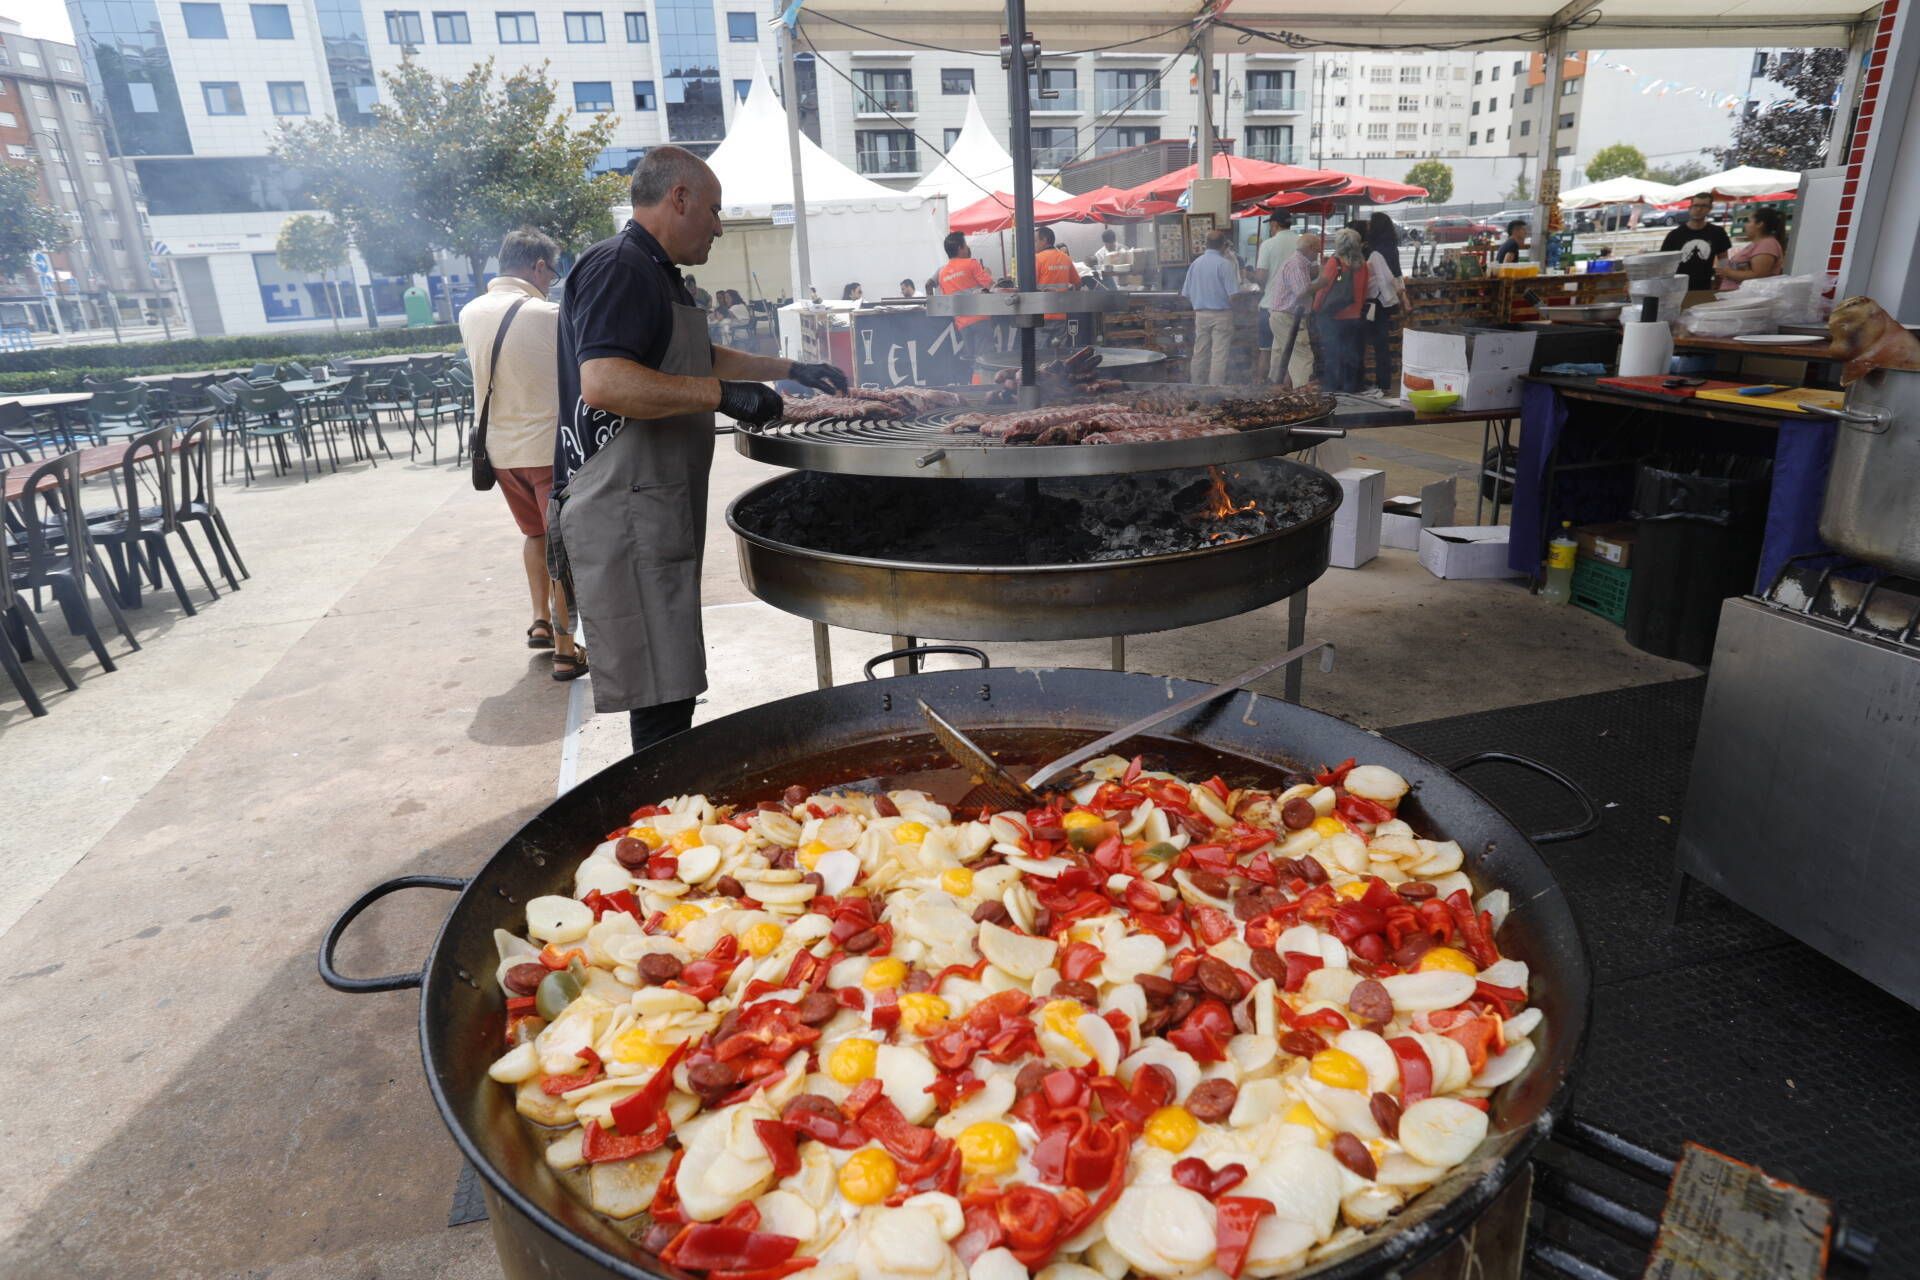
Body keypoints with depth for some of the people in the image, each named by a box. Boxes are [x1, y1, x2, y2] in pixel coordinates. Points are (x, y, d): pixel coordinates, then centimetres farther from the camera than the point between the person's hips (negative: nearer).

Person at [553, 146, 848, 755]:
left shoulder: (655, 273, 22)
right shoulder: (618, 267, -12)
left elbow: (702, 359, 36)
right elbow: (602, 382, -27)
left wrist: (791, 370, 35)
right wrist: (722, 394, -25)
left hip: (658, 510, 11)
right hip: (624, 514, -11)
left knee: (670, 688, 15)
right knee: (659, 697, -9)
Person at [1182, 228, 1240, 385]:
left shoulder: (1195, 263, 4)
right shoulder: (1225, 264, -11)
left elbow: (1186, 294, 7)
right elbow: (1233, 294, -15)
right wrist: (1233, 308, 3)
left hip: (1200, 314, 5)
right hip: (1221, 314, -5)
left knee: (1199, 353, 11)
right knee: (1219, 354, -3)